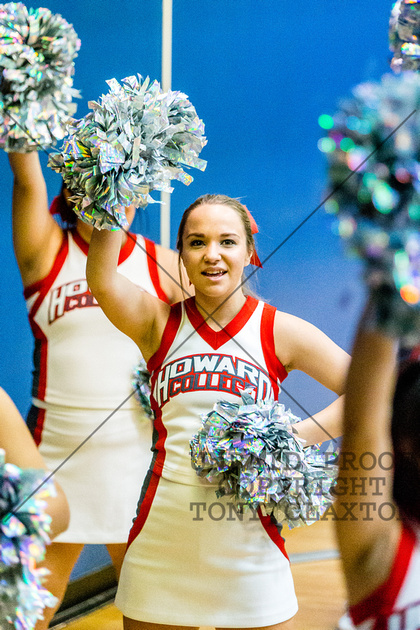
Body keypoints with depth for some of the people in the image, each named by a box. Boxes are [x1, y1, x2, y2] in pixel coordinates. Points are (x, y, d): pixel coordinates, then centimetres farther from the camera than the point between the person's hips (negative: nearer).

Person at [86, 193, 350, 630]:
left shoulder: (280, 332, 1)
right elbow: (100, 278, -16)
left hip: (249, 541, 0)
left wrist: (295, 437, -14)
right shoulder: (159, 324, 3)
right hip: (160, 541, 1)